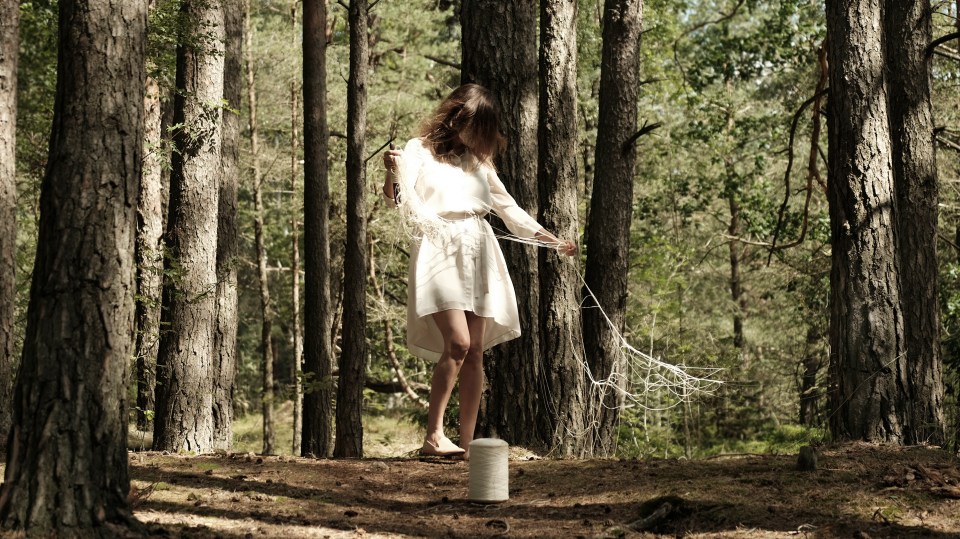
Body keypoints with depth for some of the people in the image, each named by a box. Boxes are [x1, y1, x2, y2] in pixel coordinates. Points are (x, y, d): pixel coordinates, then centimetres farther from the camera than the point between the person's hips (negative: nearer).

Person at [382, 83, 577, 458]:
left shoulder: (478, 160, 21)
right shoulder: (421, 151, 4)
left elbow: (508, 208, 27)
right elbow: (398, 200, -9)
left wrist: (553, 241, 24)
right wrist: (391, 172, -30)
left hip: (478, 257, 6)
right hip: (439, 253, -6)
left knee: (475, 353, -1)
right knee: (458, 343, -21)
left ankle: (467, 444, 0)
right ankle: (433, 436, -15)